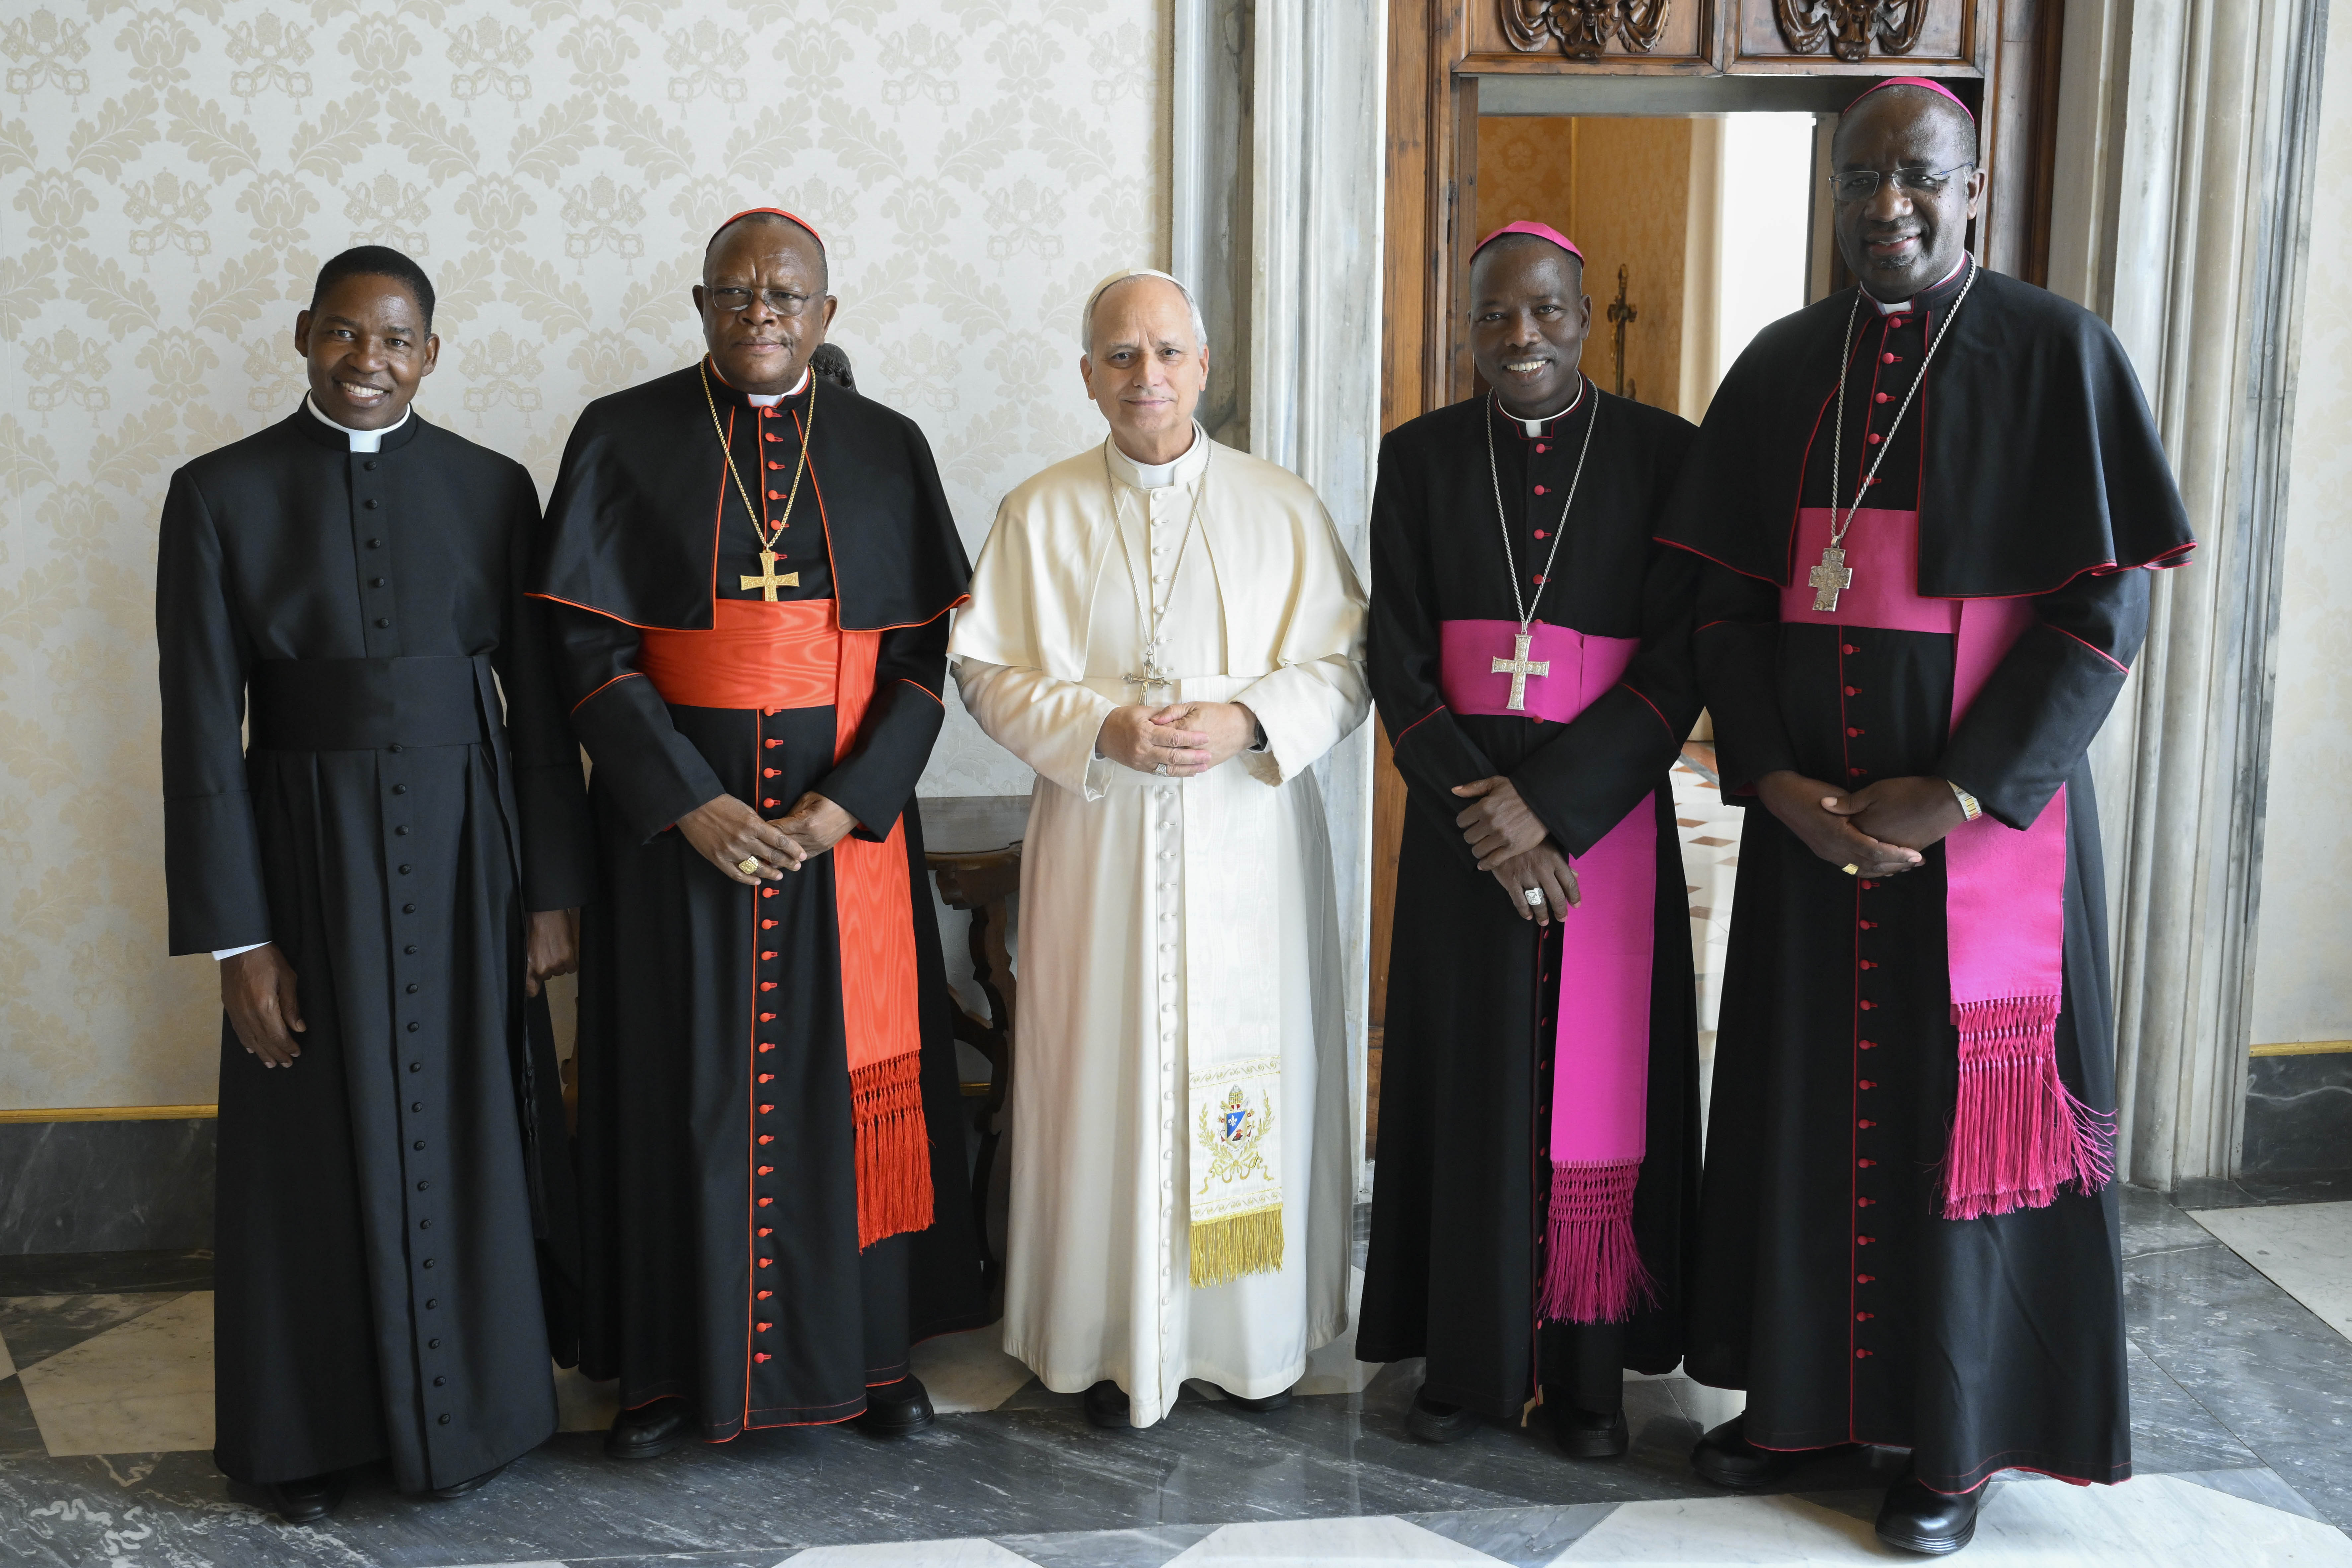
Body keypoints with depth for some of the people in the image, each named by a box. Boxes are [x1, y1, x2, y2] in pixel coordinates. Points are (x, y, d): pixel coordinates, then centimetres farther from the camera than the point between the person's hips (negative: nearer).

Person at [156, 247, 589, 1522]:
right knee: (322, 1147, 9)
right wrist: (234, 939, -8)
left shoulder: (490, 488, 1)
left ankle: (466, 1409, 31)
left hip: (464, 853, 2)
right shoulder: (222, 494, -4)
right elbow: (202, 731, -6)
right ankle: (316, 1431, 28)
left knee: (469, 1137, 11)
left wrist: (550, 892, 1)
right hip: (307, 854, -1)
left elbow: (537, 699, 3)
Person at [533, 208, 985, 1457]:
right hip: (674, 818, -1)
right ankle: (674, 1364, 19)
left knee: (850, 1075, 7)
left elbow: (928, 651, 1)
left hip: (848, 819, 1)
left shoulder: (887, 449, 5)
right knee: (683, 1082, 5)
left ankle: (867, 1348, 22)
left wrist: (847, 802, -12)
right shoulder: (622, 439, 0)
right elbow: (586, 646, -5)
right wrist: (691, 804, -14)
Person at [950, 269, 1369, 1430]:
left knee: (1252, 1066, 4)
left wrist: (1249, 721, -16)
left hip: (1249, 846, 1)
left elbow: (1345, 666, 2)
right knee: (1109, 1077, 2)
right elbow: (989, 672, 1)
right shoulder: (1039, 517, 4)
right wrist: (1102, 728, -15)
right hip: (1100, 848, 0)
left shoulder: (1284, 509, 4)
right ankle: (1117, 1342, 16)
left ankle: (1256, 1332, 20)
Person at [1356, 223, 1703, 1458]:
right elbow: (1397, 662, 0)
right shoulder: (1421, 459, 3)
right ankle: (1470, 1357, 20)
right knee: (1469, 1081, 6)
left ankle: (1588, 1367, 18)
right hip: (1463, 818, 1)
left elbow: (1677, 666, -6)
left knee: (1599, 1088, 4)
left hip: (1606, 816, -1)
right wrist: (1484, 810, -13)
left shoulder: (1663, 454, -2)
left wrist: (1546, 805, -15)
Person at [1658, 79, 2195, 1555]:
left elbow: (2109, 605, -9)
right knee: (1805, 1088, 10)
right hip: (1810, 810, 4)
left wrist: (1960, 792, -16)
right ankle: (1801, 1389, 27)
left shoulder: (2057, 353, -6)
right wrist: (1776, 779, -8)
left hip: (1988, 809, -4)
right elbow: (1728, 597, 6)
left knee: (1963, 1106, 4)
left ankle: (1960, 1435, 20)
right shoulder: (1783, 366, 6)